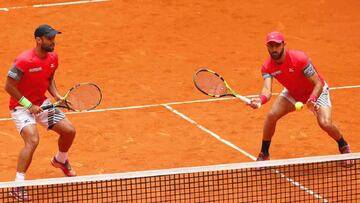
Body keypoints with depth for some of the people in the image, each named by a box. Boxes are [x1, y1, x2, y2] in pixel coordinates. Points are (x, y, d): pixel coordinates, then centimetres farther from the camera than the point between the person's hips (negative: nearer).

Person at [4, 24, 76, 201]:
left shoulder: (53, 57, -4)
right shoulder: (23, 61, -26)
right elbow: (9, 86, -20)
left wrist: (56, 95, -3)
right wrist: (29, 105, -21)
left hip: (42, 103, 7)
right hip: (21, 106, -7)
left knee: (69, 131, 6)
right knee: (33, 140, -29)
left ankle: (60, 160, 40)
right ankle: (18, 185, -24)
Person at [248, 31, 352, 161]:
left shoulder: (299, 59, -35)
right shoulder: (267, 67, -22)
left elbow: (318, 84, -32)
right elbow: (267, 90, -36)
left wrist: (312, 100, -52)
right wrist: (261, 100, -61)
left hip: (316, 91, -4)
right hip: (292, 93, 4)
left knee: (325, 123, -23)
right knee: (271, 115, -15)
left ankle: (344, 147, 9)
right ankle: (264, 155, 5)